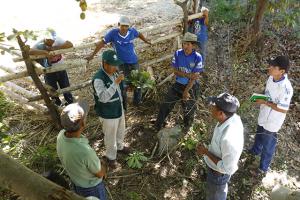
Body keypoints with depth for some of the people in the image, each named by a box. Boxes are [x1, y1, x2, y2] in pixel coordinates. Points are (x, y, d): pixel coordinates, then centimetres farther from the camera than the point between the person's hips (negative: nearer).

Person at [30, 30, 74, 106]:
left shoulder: (57, 40, -14)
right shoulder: (40, 44, -20)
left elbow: (70, 44, -26)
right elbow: (30, 51, -36)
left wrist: (56, 48, -30)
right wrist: (44, 52, -45)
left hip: (61, 69, 2)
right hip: (49, 72, -2)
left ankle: (70, 104, 40)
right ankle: (58, 105, 40)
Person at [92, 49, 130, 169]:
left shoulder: (114, 72, -4)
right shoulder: (98, 79, -30)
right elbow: (103, 97, -43)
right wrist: (116, 82, -44)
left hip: (119, 109, 8)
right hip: (108, 114, -8)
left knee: (120, 131, 28)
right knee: (110, 137, 13)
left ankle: (119, 147, 56)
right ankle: (111, 157, 38)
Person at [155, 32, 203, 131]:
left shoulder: (197, 57, -19)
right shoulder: (178, 53, -10)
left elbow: (194, 77, -18)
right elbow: (175, 71, -8)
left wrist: (186, 91, -18)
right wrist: (187, 75, -26)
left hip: (191, 86, -3)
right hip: (178, 85, 3)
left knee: (189, 110, 12)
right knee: (166, 105, 6)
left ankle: (186, 129, 41)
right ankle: (158, 126, 27)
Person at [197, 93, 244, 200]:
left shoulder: (229, 139, -45)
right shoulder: (234, 118, -18)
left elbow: (227, 168, -30)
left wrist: (206, 152, -26)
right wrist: (209, 149, 2)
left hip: (218, 172, -7)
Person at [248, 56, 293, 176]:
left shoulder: (285, 87, -33)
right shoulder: (271, 78, -9)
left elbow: (284, 109, -26)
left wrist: (265, 102, -25)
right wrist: (260, 97, -6)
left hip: (272, 122, -7)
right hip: (264, 116, 8)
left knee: (268, 145, 14)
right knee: (259, 135, 32)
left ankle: (263, 168, 36)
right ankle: (255, 151, 62)